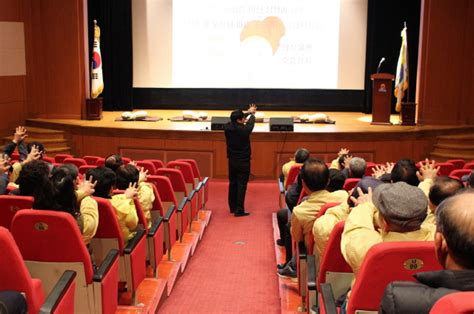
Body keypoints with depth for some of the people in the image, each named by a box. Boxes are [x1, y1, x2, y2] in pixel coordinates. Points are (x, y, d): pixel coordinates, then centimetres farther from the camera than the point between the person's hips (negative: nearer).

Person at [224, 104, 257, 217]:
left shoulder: (227, 127, -7)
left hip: (232, 161, 6)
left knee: (232, 184, 16)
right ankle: (239, 210, -2)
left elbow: (234, 120, 14)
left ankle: (232, 207, 25)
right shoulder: (244, 130, -19)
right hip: (243, 162, -6)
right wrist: (252, 114, 25)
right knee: (241, 185, -2)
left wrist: (248, 112, 26)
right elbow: (251, 122, 2)